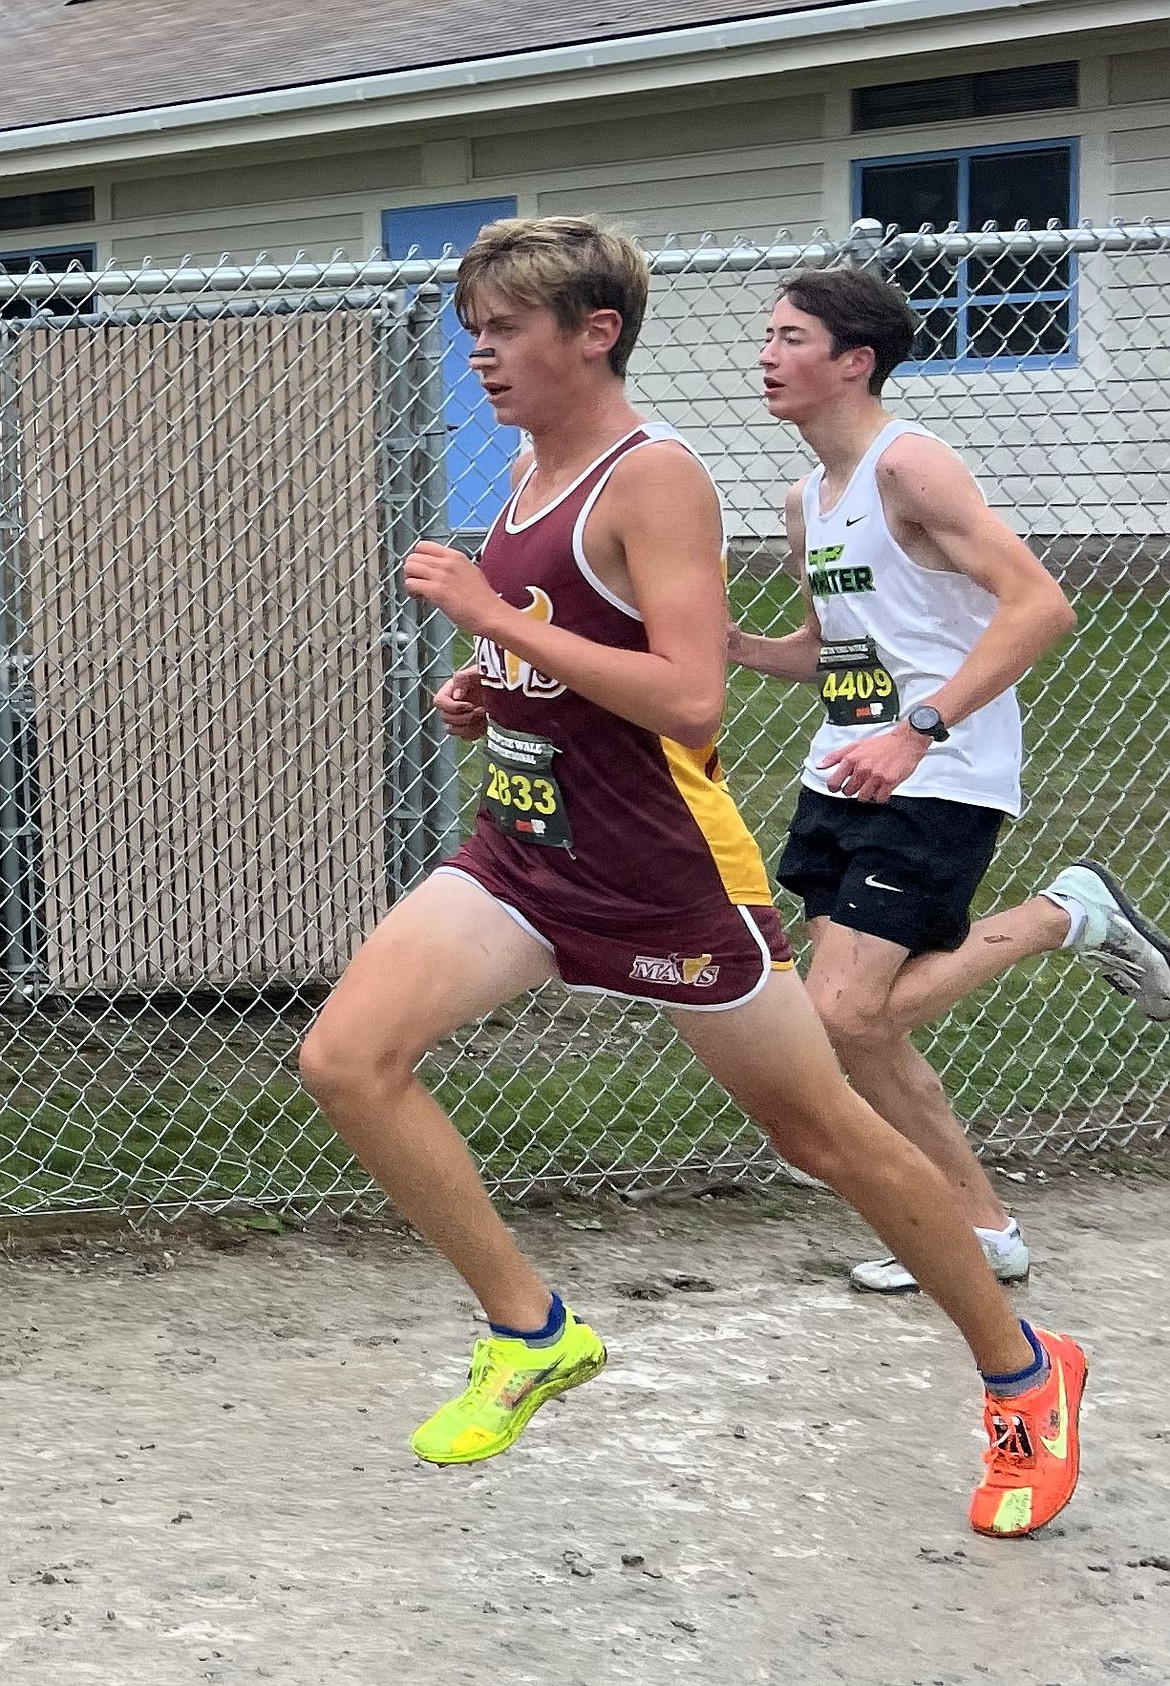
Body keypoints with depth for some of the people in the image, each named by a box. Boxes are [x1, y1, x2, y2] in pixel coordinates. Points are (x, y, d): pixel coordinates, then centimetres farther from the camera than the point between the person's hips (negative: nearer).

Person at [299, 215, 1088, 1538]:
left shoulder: (653, 478, -16)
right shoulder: (530, 471, 10)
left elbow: (689, 698, -26)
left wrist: (496, 615, -25)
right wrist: (484, 691, 5)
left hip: (663, 872, -8)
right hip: (526, 848, 8)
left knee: (822, 1131, 4)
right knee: (346, 1058, -11)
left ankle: (1024, 1376, 23)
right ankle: (530, 1332, 2)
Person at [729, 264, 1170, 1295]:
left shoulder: (909, 466, -13)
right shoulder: (808, 502, 14)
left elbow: (1040, 604, -22)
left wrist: (919, 728, -29)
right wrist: (728, 644, 6)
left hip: (937, 783, -9)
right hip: (846, 777, 9)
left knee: (845, 1016, -15)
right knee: (858, 1022, 5)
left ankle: (1063, 918, 3)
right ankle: (983, 1229, 17)